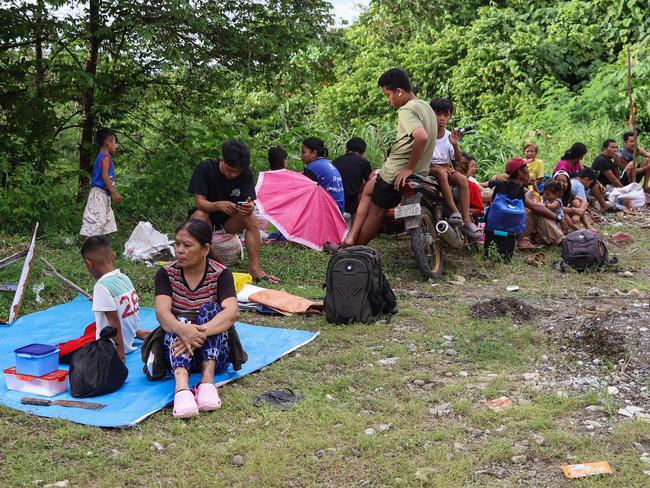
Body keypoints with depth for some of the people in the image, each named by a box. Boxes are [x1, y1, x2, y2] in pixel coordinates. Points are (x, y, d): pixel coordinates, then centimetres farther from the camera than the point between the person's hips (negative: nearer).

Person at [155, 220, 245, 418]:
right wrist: (183, 330, -42)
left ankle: (208, 378, -41)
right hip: (177, 351, 1)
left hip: (214, 352, -1)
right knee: (181, 321, -29)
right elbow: (162, 312, -19)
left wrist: (201, 333, -42)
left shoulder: (221, 274, -6)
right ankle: (181, 385, -54)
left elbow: (232, 312, -24)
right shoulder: (166, 273, -2)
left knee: (210, 309, -25)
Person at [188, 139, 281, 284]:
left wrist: (250, 206, -41)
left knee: (250, 217, -28)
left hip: (230, 221, 2)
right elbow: (199, 202, -25)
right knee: (199, 216, -36)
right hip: (208, 215, -2)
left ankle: (254, 268, -27)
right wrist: (219, 205, -46)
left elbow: (249, 202, -15)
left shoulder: (246, 173, -12)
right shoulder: (204, 169, -21)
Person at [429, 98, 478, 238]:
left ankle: (467, 220, -30)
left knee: (462, 179, -27)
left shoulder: (449, 136, 3)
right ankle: (454, 211, -36)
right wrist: (437, 166, -20)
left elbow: (459, 161, -1)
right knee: (441, 173, -37)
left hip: (446, 168, 4)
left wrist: (455, 145, -20)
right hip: (428, 170, -4)